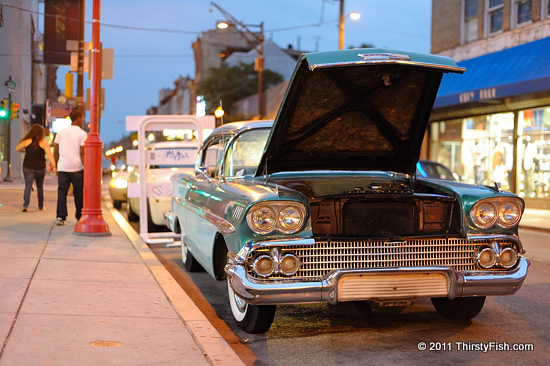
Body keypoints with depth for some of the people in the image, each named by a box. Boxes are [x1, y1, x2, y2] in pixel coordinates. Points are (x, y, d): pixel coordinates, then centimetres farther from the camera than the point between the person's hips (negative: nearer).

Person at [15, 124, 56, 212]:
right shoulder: (43, 142, -5)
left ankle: (25, 205, -19)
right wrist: (53, 165, -12)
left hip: (28, 167, -1)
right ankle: (41, 206, 24)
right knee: (40, 186, 16)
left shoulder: (27, 141, -2)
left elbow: (17, 149, 12)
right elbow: (49, 155, -13)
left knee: (28, 186, -2)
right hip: (40, 167, 1)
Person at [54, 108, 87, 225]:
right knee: (79, 193, 8)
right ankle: (80, 217, 16)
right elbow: (82, 154, -9)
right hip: (77, 168, -3)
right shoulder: (82, 134, -4)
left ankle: (61, 217, -11)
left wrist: (57, 166, 18)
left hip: (62, 167, 3)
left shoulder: (61, 132, 10)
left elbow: (56, 151, 10)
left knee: (62, 192, 0)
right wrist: (86, 169, -6)